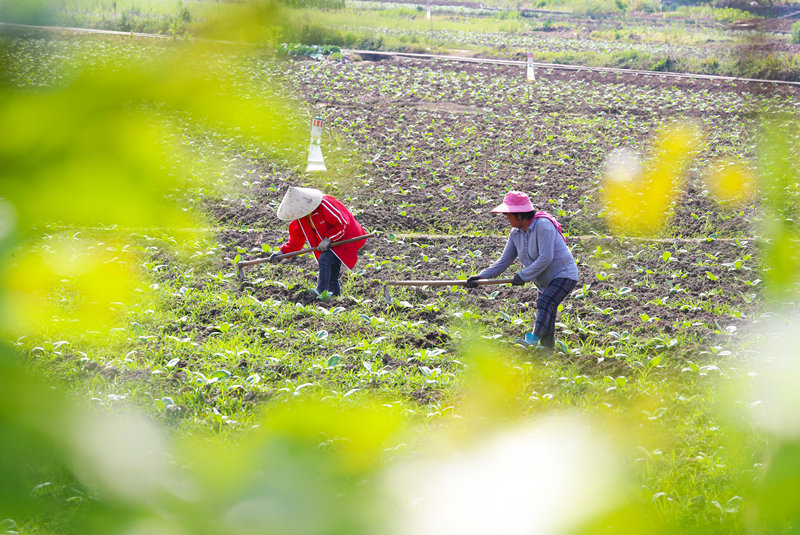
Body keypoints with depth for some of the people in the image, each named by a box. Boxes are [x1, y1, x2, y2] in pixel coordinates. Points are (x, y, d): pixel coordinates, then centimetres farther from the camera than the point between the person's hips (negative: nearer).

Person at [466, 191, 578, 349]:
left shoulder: (543, 225, -21)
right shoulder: (516, 233, 5)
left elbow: (545, 258, -26)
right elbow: (504, 261, 7)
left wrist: (523, 276, -21)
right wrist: (481, 277, -4)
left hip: (564, 274, -9)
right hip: (546, 281, 9)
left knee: (545, 302, -30)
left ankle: (534, 338, -45)